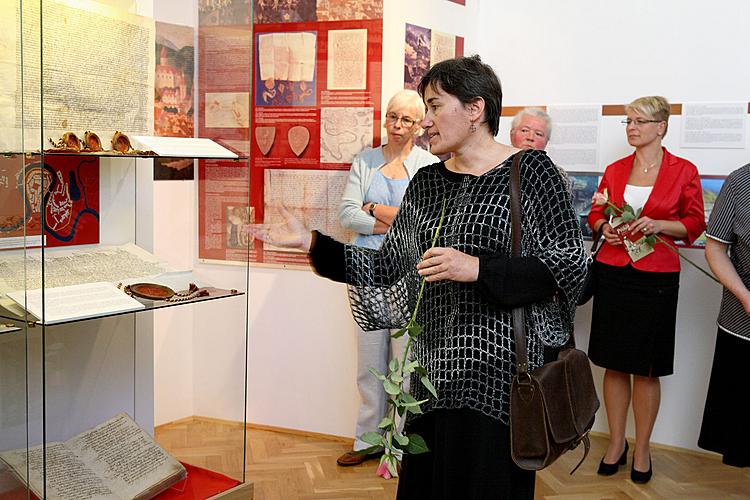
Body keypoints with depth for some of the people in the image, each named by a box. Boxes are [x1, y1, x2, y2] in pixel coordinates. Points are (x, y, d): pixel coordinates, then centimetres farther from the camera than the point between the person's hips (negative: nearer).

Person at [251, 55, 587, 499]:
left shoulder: (530, 171, -5)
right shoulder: (426, 183, 11)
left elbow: (571, 264, -10)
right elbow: (388, 268, 12)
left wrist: (478, 269, -20)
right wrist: (310, 243, 7)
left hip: (501, 374, -5)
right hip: (435, 369, 5)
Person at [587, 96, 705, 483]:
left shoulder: (684, 171, -1)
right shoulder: (615, 170, 8)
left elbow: (695, 223, 2)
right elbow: (596, 214, 17)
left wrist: (658, 224, -15)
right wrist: (605, 227, -5)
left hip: (656, 277, -3)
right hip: (612, 273, 3)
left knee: (647, 369, 5)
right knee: (614, 363, 9)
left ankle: (642, 449, 22)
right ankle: (616, 444, 24)